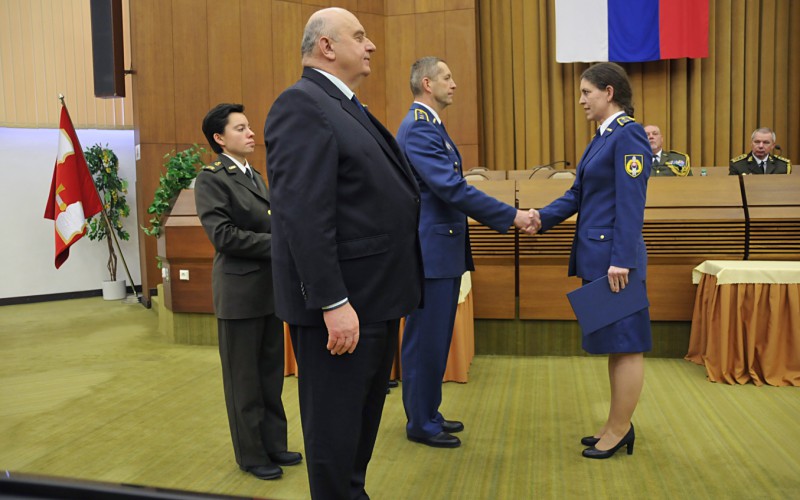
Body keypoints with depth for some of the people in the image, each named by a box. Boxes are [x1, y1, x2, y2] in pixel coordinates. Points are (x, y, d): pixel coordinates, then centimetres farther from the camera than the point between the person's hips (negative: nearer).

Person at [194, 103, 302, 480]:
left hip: (271, 288, 8)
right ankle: (251, 455, 20)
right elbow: (223, 235, -19)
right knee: (244, 379, 6)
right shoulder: (211, 178, -9)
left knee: (271, 374, 15)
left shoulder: (255, 177, 16)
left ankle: (274, 443, 29)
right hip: (240, 292, -7)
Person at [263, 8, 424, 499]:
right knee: (335, 427, 6)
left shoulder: (349, 107, 16)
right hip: (341, 305, -10)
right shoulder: (301, 104, -14)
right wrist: (333, 302, -26)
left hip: (375, 298, 10)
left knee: (364, 418, 23)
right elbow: (303, 214, -24)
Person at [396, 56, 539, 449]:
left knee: (436, 338, 17)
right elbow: (451, 188, -24)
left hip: (442, 250, 10)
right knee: (425, 339, 1)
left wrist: (507, 218, 13)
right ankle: (420, 424, 16)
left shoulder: (429, 125, 17)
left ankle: (428, 413, 30)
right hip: (431, 251, -10)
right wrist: (512, 216, -19)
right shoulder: (418, 128, -16)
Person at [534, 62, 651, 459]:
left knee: (625, 344, 3)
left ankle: (620, 430, 15)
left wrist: (621, 260, -21)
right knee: (613, 343, 16)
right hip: (595, 255, 10)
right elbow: (578, 194, 14)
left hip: (615, 257, -10)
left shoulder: (629, 135, -12)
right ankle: (617, 425, 28)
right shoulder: (602, 137, 15)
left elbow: (631, 203, -18)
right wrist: (542, 218, 1)